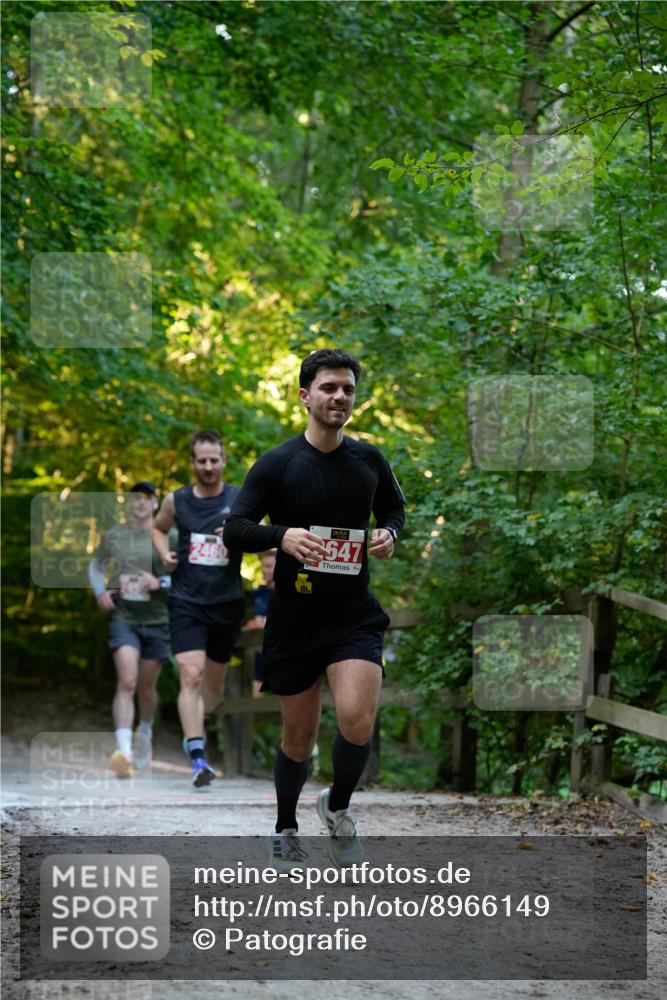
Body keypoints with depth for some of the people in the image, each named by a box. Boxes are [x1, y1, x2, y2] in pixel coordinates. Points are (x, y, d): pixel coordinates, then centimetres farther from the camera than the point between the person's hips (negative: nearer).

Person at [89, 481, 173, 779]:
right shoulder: (113, 536, 5)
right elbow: (96, 565, 21)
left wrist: (160, 583, -18)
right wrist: (100, 591, 3)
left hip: (157, 620, 1)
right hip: (123, 618, -1)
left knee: (146, 687, 13)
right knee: (127, 681, -19)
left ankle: (146, 732, 44)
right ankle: (123, 751, -28)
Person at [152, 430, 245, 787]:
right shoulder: (176, 501, 2)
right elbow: (157, 528, 21)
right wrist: (165, 554, 2)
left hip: (226, 603, 1)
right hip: (186, 601, -1)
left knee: (214, 678, 15)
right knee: (191, 676, -16)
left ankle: (195, 731, 43)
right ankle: (197, 758, -22)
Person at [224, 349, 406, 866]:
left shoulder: (369, 460, 3)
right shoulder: (277, 464, -6)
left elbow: (395, 508, 21)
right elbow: (234, 528, -8)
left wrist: (389, 533, -2)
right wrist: (282, 535, -27)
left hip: (355, 614, 1)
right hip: (295, 616, -1)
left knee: (357, 720, -20)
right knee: (299, 735, 9)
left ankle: (338, 806, 9)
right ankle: (286, 830, 33)